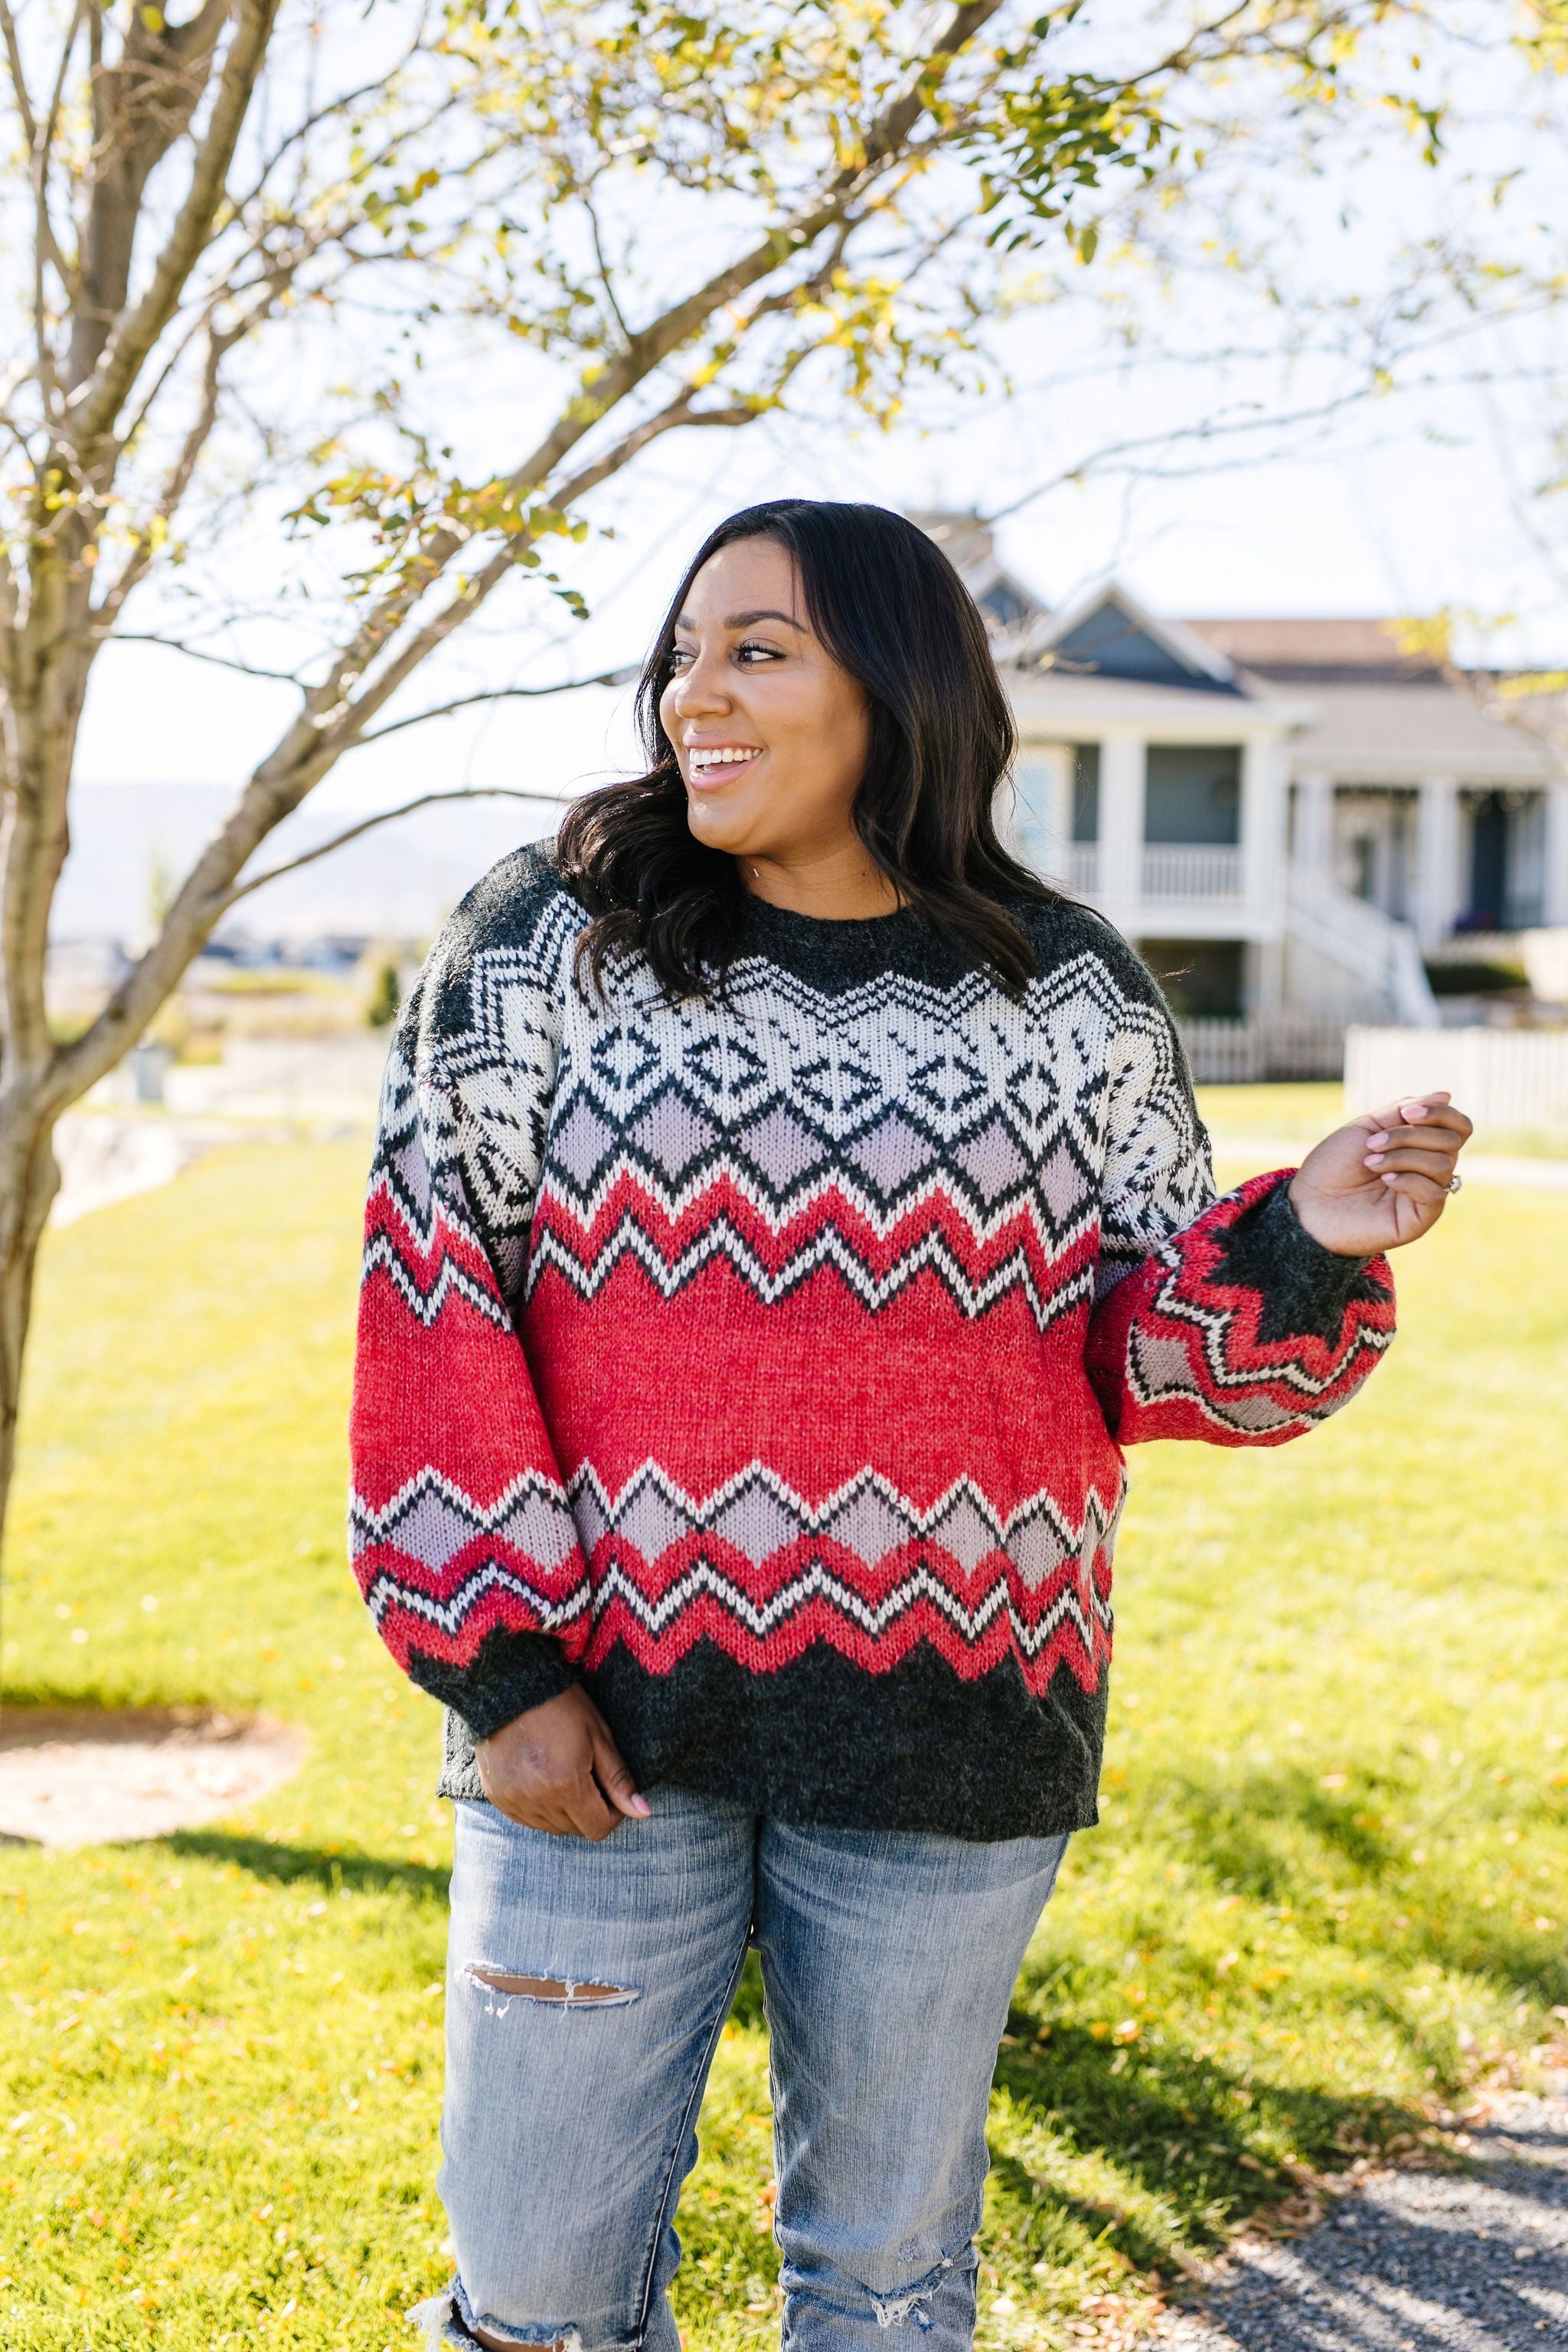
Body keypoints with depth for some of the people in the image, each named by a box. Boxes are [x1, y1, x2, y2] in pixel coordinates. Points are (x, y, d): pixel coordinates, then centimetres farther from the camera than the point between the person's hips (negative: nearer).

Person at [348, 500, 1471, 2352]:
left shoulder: (1071, 998, 3)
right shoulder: (540, 945, 0)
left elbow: (1153, 1352, 6)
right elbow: (434, 1312, -2)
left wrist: (1306, 1245, -15)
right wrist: (497, 1666, -9)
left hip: (947, 1728, 1)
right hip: (604, 1719, 0)